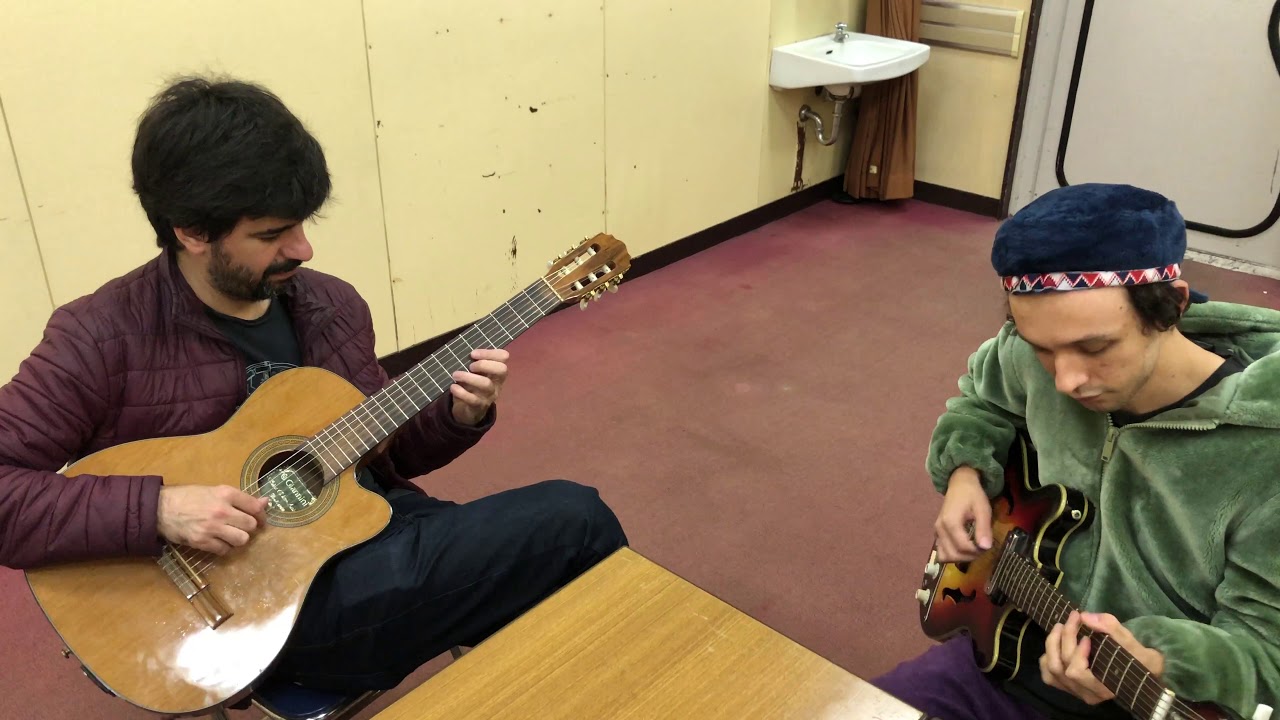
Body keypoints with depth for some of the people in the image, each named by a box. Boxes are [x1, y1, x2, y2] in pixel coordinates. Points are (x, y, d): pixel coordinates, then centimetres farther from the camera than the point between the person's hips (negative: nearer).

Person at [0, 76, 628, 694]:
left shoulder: (332, 306, 6)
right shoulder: (103, 338, -11)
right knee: (576, 524, -18)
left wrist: (458, 416, -4)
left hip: (382, 534, 6)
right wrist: (155, 507, -26)